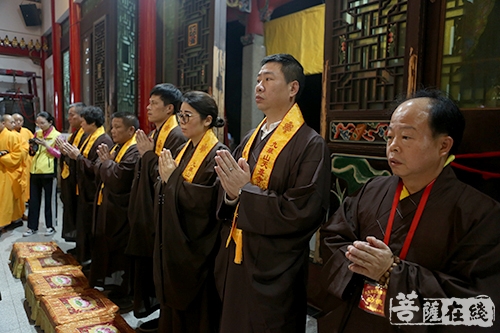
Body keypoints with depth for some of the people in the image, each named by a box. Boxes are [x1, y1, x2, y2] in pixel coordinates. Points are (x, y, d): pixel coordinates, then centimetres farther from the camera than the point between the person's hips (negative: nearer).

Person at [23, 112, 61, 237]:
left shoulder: (57, 135, -5)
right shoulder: (37, 133, 11)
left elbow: (59, 154, -9)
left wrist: (46, 144, -18)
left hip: (48, 172, -5)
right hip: (35, 171, 5)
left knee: (49, 199, 5)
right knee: (33, 200, 9)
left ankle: (50, 226, 16)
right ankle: (32, 227, 18)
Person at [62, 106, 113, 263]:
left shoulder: (104, 141, -20)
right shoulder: (91, 138, 11)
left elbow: (96, 168, -25)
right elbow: (85, 161, 14)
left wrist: (78, 156, -18)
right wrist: (74, 154, 0)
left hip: (94, 192, -10)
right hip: (85, 190, 10)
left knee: (92, 228, 1)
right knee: (84, 224, 19)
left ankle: (90, 258, 16)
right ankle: (84, 256, 32)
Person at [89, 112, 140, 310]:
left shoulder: (134, 151, -18)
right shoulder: (117, 148, 14)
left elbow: (118, 179, -25)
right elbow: (99, 172, 13)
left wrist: (106, 161, -10)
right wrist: (103, 161, -7)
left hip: (121, 212, -10)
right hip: (107, 207, 10)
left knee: (119, 253, 0)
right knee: (108, 249, 18)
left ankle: (125, 295, 14)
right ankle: (114, 288, 33)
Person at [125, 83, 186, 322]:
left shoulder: (176, 137, -16)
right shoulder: (155, 134, 13)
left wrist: (148, 154, -17)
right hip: (146, 211, 9)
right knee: (146, 262, 16)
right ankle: (150, 302, 33)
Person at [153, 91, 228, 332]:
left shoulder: (217, 154, -17)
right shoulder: (183, 151, 9)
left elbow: (206, 202, -25)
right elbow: (168, 194, 13)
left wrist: (172, 178, -19)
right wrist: (165, 177, -6)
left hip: (195, 248, -8)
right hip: (173, 242, 8)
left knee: (194, 309, 8)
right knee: (173, 300, 20)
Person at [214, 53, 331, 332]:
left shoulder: (311, 145, -15)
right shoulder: (250, 139, 7)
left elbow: (303, 213, -23)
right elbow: (227, 204, 9)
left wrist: (245, 192, -22)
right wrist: (231, 194, -14)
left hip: (273, 274, -6)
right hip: (235, 264, 7)